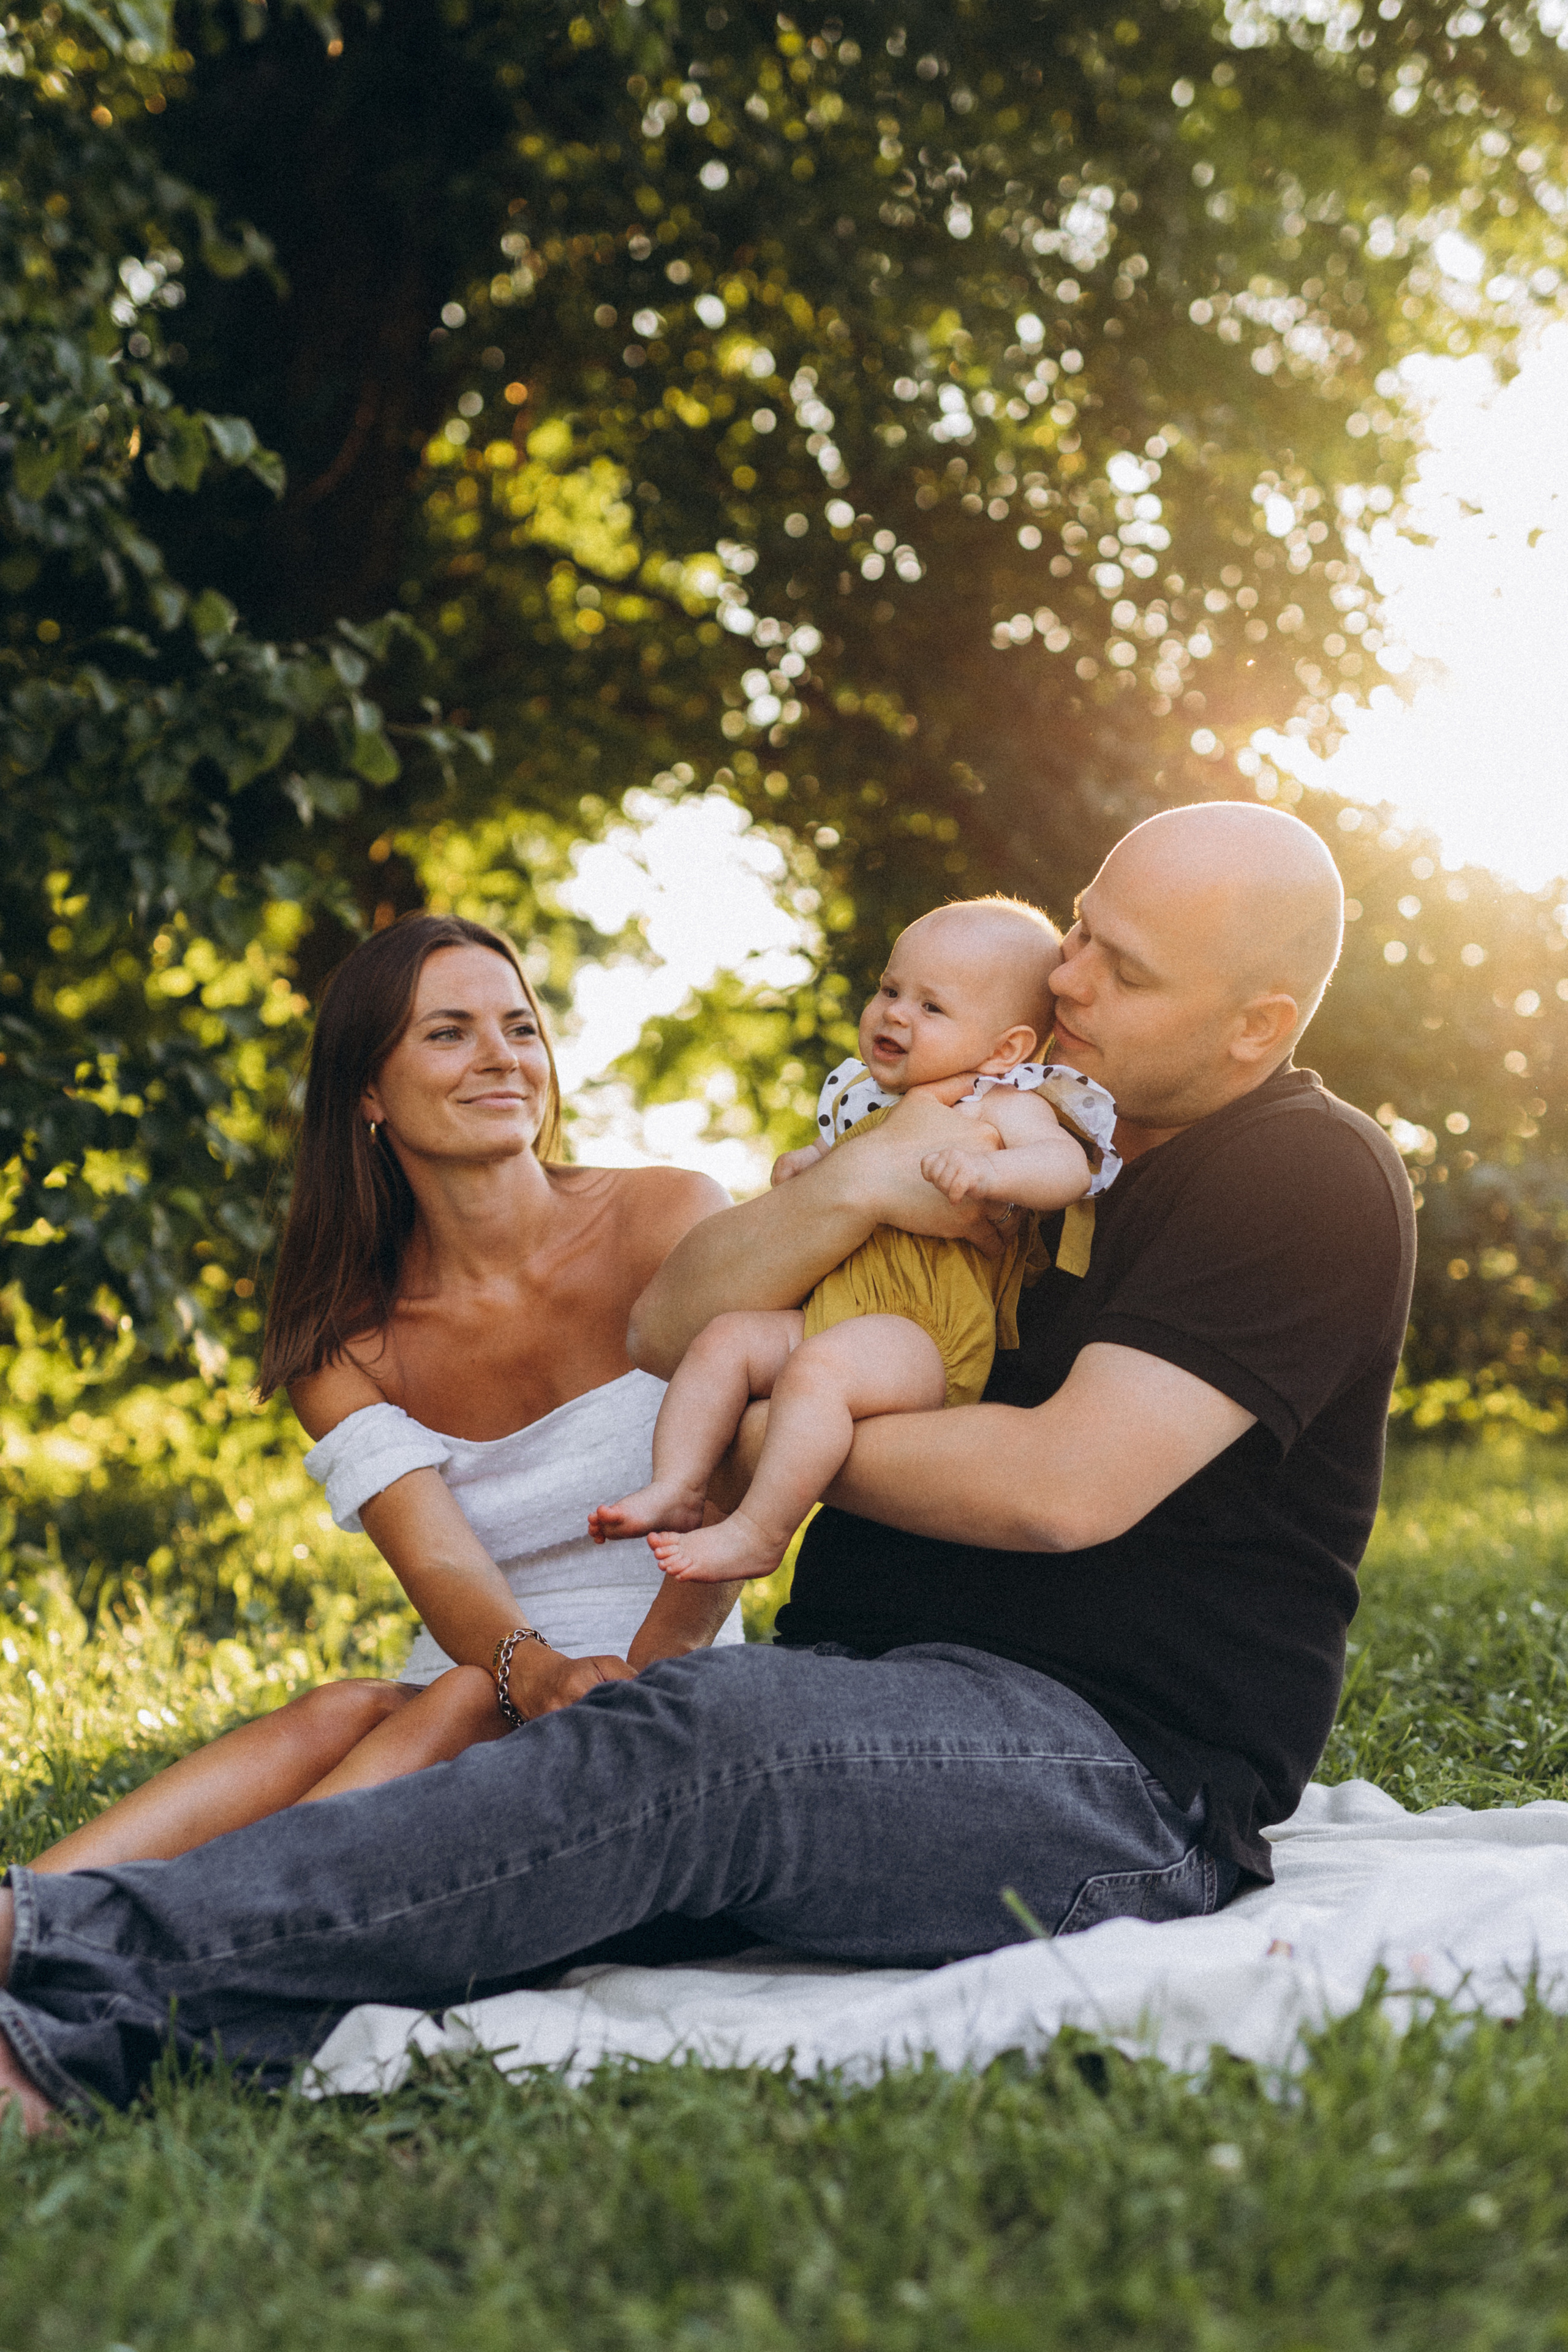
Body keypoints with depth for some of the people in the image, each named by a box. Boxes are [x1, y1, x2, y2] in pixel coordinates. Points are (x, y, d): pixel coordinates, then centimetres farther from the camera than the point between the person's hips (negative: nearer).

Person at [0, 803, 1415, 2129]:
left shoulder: (1312, 1180, -4)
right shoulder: (980, 1136, 20)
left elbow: (1065, 1485, -18)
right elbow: (671, 1331, 10)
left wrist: (772, 1429, -5)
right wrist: (853, 1187, -8)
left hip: (1124, 1756, -7)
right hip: (877, 1698, 7)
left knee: (684, 1748, -33)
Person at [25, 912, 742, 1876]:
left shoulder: (671, 1220, -5)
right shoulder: (345, 1336, 2)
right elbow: (439, 1564, -13)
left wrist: (629, 1680, -36)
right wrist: (534, 1670, -37)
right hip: (465, 1714, 2)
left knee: (460, 1706, -32)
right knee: (343, 1714, -30)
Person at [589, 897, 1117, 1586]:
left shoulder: (1005, 1109, -1)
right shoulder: (872, 1102, 22)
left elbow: (1070, 1166, -17)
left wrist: (986, 1171, -33)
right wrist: (806, 1165, 19)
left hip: (925, 1338, -8)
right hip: (829, 1312, 8)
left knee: (815, 1370, -32)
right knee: (724, 1339, -9)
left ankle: (758, 1534, -26)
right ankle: (677, 1488, -10)